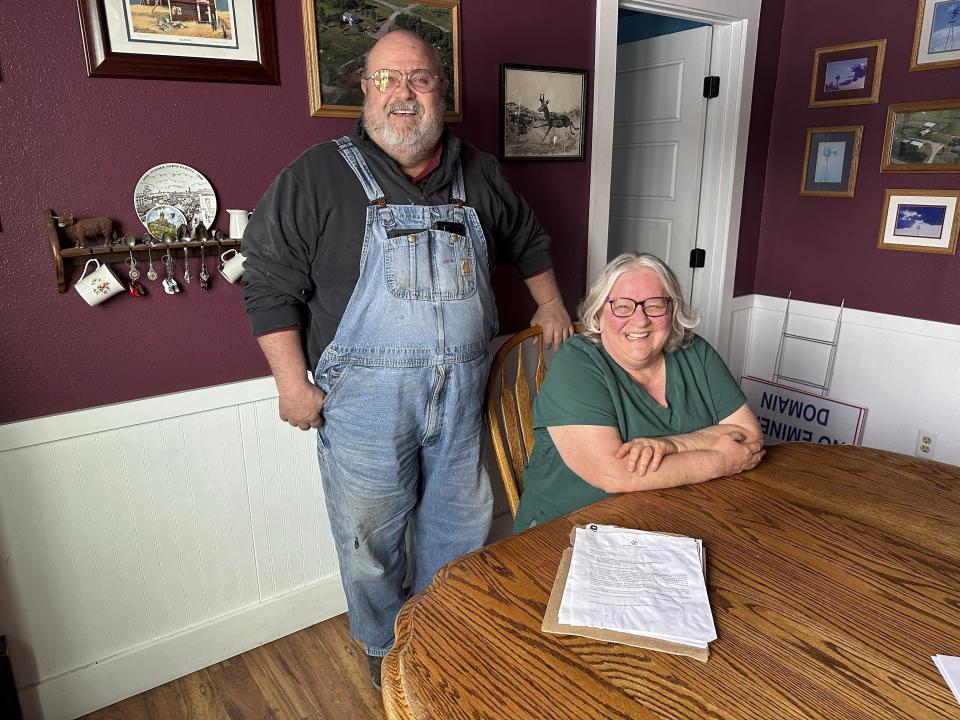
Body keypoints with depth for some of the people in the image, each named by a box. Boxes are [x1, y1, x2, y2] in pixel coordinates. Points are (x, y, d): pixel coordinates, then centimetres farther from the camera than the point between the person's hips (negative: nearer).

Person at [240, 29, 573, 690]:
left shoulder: (478, 174, 9)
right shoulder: (319, 176, -6)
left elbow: (529, 239, 25)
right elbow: (269, 281, -7)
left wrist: (551, 306, 22)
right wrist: (294, 383, -10)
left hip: (463, 393, 4)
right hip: (366, 397, -4)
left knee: (461, 524, 19)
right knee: (372, 536, 11)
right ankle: (387, 647, 39)